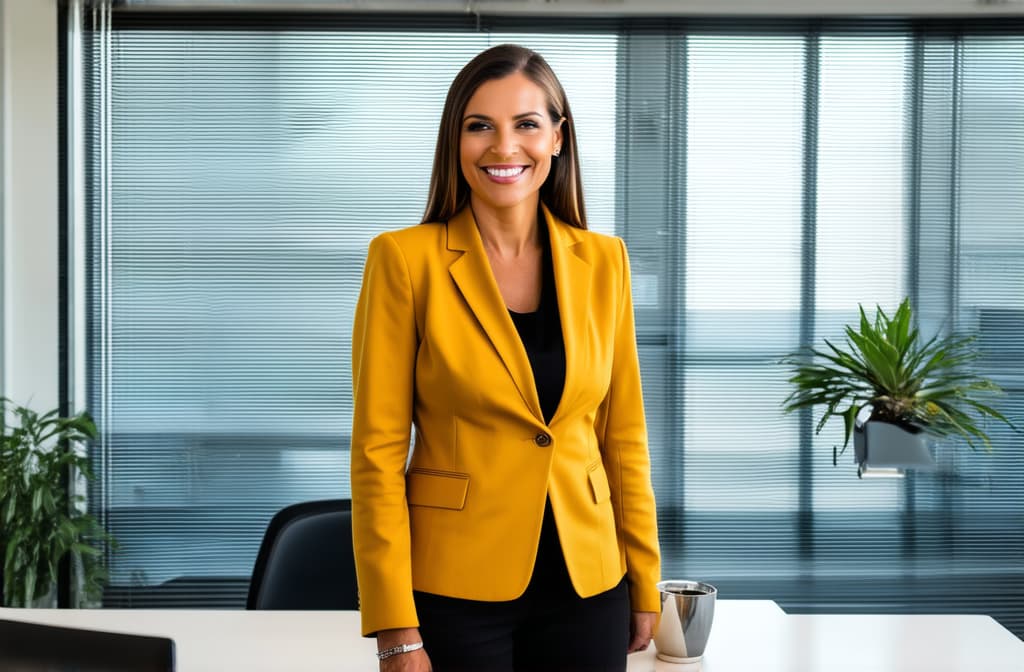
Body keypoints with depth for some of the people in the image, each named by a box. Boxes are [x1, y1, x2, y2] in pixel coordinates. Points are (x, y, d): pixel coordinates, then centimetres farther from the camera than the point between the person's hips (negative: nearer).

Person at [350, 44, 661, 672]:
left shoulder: (603, 260, 3)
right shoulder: (406, 258, -7)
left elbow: (623, 436, 9)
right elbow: (378, 449, -9)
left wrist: (644, 584, 8)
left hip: (586, 587, 3)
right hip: (455, 589, -3)